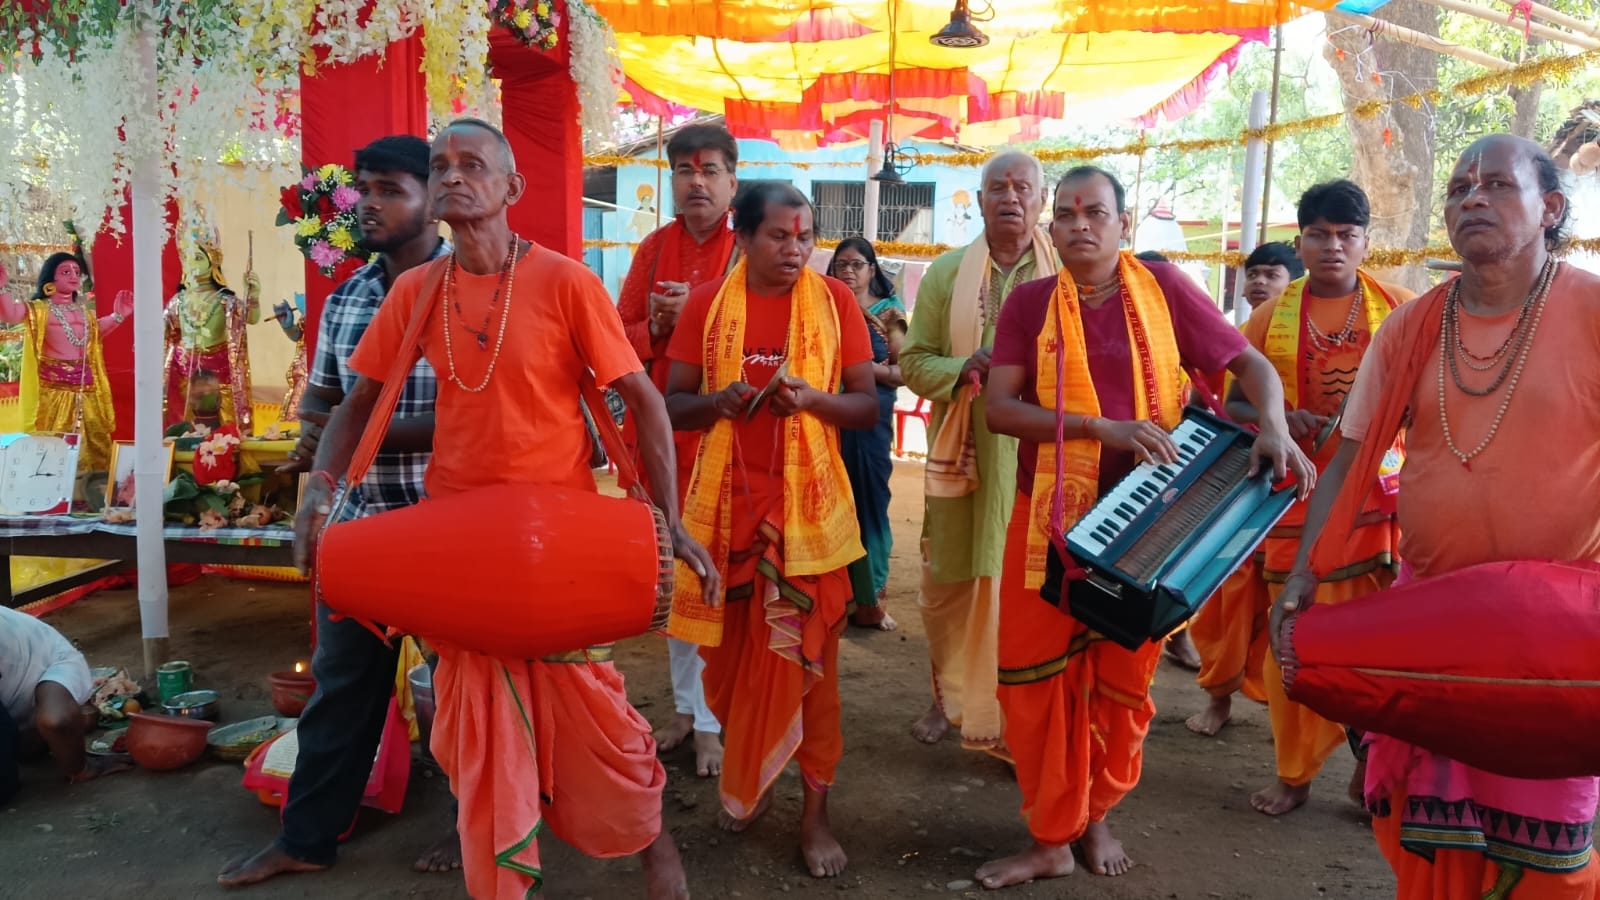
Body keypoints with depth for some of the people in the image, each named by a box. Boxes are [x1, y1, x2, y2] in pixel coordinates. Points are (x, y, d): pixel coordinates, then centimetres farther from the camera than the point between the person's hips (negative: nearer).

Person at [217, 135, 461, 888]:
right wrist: (314, 440, -5)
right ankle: (307, 838, 28)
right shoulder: (344, 298, 8)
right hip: (364, 520, 6)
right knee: (340, 681, 14)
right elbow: (321, 399, 18)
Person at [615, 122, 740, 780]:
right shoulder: (653, 249, 10)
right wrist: (656, 325, -10)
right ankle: (686, 705, 27)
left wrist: (696, 317, -19)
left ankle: (712, 721, 11)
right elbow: (623, 337, 11)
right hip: (660, 430, 5)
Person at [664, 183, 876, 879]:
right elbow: (672, 404, 5)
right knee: (731, 651, 9)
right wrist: (718, 401, -16)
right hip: (727, 501, 2)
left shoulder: (835, 301, -1)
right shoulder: (706, 304, 2)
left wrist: (811, 398, -18)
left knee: (806, 656, 2)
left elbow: (869, 405, 1)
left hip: (807, 503, -1)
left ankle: (815, 811, 15)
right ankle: (746, 780, 32)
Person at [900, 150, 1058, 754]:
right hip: (961, 454, 2)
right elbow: (913, 362, 5)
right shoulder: (947, 272, 6)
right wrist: (963, 369, -15)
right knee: (948, 582, 11)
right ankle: (950, 697, 32)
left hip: (1039, 456, -2)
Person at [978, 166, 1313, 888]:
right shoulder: (1030, 302, 0)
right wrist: (1102, 427, -21)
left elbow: (1251, 364, 2)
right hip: (1051, 519, 0)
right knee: (1035, 678, 2)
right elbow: (999, 408, -9)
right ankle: (1050, 839, 19)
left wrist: (1275, 429, -19)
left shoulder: (1162, 287, -1)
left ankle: (1097, 817, 34)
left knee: (1124, 680, 11)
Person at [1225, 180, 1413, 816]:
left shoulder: (1399, 308, 5)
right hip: (1296, 498, 1)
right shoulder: (1270, 317, 7)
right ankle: (1294, 772, 18)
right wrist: (1277, 421, -10)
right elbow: (1234, 404, 10)